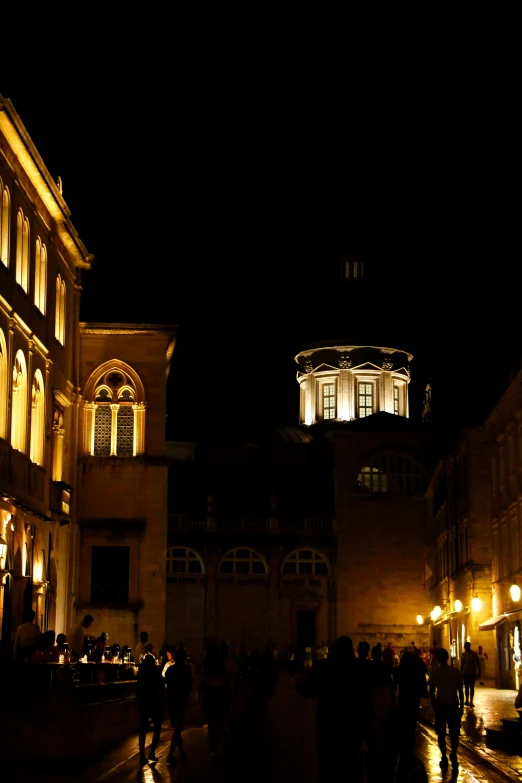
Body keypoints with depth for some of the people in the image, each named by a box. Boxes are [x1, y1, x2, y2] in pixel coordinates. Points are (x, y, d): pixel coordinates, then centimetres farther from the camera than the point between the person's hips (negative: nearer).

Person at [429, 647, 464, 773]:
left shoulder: (435, 672, -5)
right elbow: (461, 691, 2)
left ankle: (444, 757, 7)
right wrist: (461, 706, 10)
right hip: (454, 705, 1)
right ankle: (453, 756, -2)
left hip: (440, 706, -1)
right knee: (454, 733, 10)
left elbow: (431, 692, -5)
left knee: (441, 733, 10)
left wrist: (434, 707, 5)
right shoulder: (456, 671, -1)